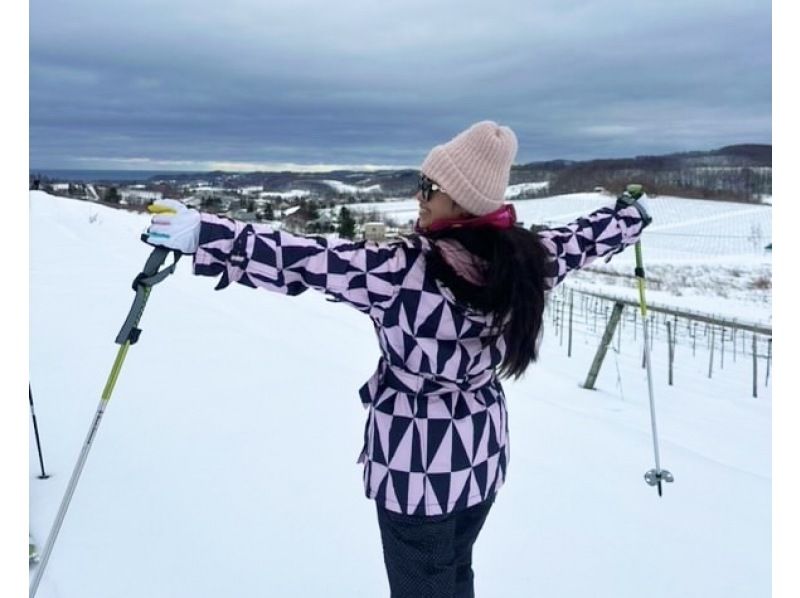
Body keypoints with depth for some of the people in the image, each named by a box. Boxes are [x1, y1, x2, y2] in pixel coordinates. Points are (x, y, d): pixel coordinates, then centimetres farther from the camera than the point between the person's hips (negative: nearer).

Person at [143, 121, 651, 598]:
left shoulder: (407, 271, -27)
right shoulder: (525, 260, -8)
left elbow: (306, 260, -28)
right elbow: (583, 239, 10)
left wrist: (203, 233, -23)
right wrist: (634, 213, 29)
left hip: (417, 461, -6)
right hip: (484, 454, 6)